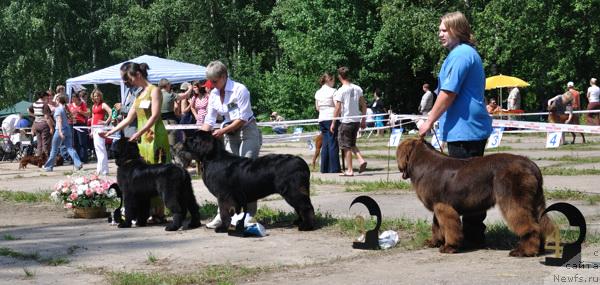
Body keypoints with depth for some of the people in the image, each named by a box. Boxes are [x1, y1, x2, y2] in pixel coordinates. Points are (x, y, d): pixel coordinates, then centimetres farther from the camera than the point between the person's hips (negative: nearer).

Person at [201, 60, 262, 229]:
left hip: (248, 132, -6)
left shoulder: (240, 90, -15)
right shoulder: (214, 94, 4)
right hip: (230, 135, 6)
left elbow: (243, 118, -17)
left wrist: (223, 131, -19)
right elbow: (209, 120, 6)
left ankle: (249, 214, -7)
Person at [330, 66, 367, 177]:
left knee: (346, 146, 2)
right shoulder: (358, 88, 5)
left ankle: (349, 170, 3)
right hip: (357, 120, 6)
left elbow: (337, 109, -13)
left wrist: (333, 123, -5)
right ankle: (361, 160, 0)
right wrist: (364, 120, 16)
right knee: (352, 144, 21)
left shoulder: (341, 91, -12)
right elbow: (364, 105, 8)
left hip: (346, 121, -6)